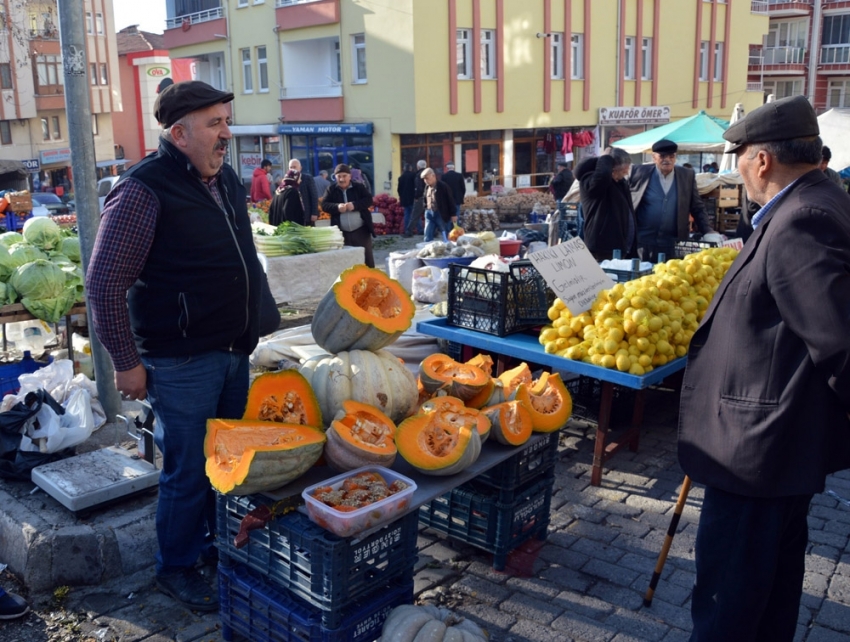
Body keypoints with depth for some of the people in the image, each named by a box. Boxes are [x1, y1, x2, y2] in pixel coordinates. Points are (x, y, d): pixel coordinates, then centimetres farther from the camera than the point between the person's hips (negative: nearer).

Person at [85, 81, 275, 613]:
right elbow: (104, 284, -16)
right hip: (182, 363, -7)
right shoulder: (144, 190, -16)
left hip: (234, 353, 7)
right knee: (189, 469, 6)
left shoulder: (227, 180, 8)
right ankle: (176, 568, 28)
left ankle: (223, 543, 40)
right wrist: (127, 363, -13)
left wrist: (256, 317, 18)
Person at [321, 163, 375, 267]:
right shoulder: (331, 190, 6)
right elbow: (324, 205, -1)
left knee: (367, 257, 4)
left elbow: (369, 200, -5)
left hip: (361, 230, -1)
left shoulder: (359, 187, 4)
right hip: (342, 233, 1)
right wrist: (337, 207, -20)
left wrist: (355, 205, -21)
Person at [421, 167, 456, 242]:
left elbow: (450, 200, -9)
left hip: (441, 214, -6)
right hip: (429, 213, 6)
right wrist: (426, 209, 13)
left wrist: (453, 214, -10)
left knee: (446, 237, 0)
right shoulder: (427, 187, 9)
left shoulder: (442, 186, -10)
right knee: (428, 237, 5)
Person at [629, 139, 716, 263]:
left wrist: (708, 231, 2)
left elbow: (697, 208, 10)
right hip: (643, 241, -1)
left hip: (674, 244, 1)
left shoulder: (687, 176, 5)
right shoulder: (641, 172, 0)